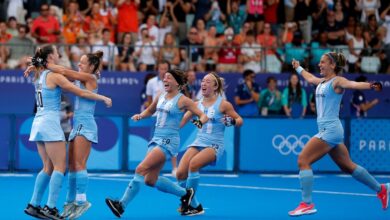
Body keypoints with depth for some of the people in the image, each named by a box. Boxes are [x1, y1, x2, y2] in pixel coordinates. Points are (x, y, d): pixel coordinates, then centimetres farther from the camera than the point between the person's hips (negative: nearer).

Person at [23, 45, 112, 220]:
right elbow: (81, 93, -8)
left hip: (38, 123, 8)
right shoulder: (54, 76, -10)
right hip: (50, 122, -8)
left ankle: (34, 205, 11)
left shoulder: (39, 75, 11)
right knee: (60, 166, -7)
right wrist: (104, 98, 1)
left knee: (48, 167, 13)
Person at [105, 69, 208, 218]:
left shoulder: (182, 100, -7)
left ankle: (122, 205, -16)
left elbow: (203, 115, -5)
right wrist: (140, 116, 7)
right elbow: (149, 111, 28)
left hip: (168, 141, -8)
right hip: (156, 139, 8)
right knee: (150, 180, 7)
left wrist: (200, 122, -28)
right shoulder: (161, 97, 11)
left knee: (141, 169, -18)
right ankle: (185, 193, 24)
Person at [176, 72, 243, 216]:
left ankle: (190, 204, -17)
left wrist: (232, 121, -20)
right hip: (198, 143, 5)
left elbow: (239, 120, 1)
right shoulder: (197, 104, 8)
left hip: (214, 145, -5)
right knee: (180, 173, -14)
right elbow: (181, 121, 13)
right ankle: (194, 205, 9)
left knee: (193, 163, -31)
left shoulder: (223, 104, -4)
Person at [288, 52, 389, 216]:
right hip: (326, 130, 9)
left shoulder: (337, 81, -10)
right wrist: (298, 68, 54)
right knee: (348, 167, 16)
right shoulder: (322, 81, 15)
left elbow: (353, 84, -30)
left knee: (303, 161, -12)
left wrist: (370, 85, -49)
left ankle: (307, 204, -11)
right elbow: (309, 78, 38)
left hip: (330, 130, -9)